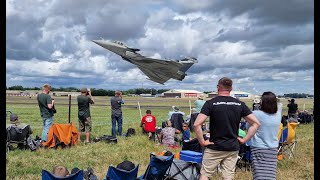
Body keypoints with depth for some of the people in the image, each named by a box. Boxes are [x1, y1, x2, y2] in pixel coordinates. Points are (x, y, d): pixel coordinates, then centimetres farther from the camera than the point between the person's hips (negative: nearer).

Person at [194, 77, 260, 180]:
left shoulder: (210, 103, -9)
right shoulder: (240, 104, 1)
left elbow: (197, 124, -20)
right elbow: (256, 123, 0)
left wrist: (202, 142, -9)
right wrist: (244, 140, 3)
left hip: (214, 148, -3)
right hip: (233, 148, 3)